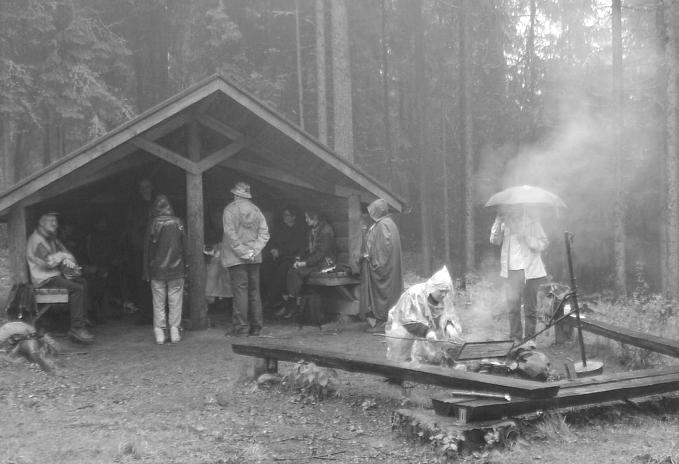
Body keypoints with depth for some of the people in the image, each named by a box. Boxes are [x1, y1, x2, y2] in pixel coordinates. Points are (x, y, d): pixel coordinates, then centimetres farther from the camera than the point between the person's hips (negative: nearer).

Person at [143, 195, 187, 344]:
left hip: (157, 270, 0)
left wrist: (146, 272, 6)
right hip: (176, 270, 0)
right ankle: (175, 333, 4)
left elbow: (147, 249, -1)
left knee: (158, 303, 5)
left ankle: (159, 334, 4)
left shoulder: (152, 224, -5)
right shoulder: (177, 222, -3)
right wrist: (185, 266, 9)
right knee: (175, 302, 5)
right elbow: (184, 246, 0)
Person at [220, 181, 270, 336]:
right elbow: (264, 232, 4)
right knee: (254, 291, 10)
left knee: (240, 291, -5)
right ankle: (255, 327, 14)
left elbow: (231, 235, -14)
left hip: (236, 258, -5)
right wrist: (254, 251, -2)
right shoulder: (256, 209, 9)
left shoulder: (230, 210, -6)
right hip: (255, 258, 5)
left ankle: (241, 328, -6)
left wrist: (243, 252, -12)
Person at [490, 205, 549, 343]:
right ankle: (515, 338, 5)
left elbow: (543, 245, -6)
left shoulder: (531, 222, 0)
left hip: (529, 270, -2)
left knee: (530, 308, 4)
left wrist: (525, 236, -19)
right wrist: (498, 222, -14)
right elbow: (495, 241, -3)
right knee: (513, 306, -3)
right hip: (511, 271, 2)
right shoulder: (505, 223, 8)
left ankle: (529, 339, 13)